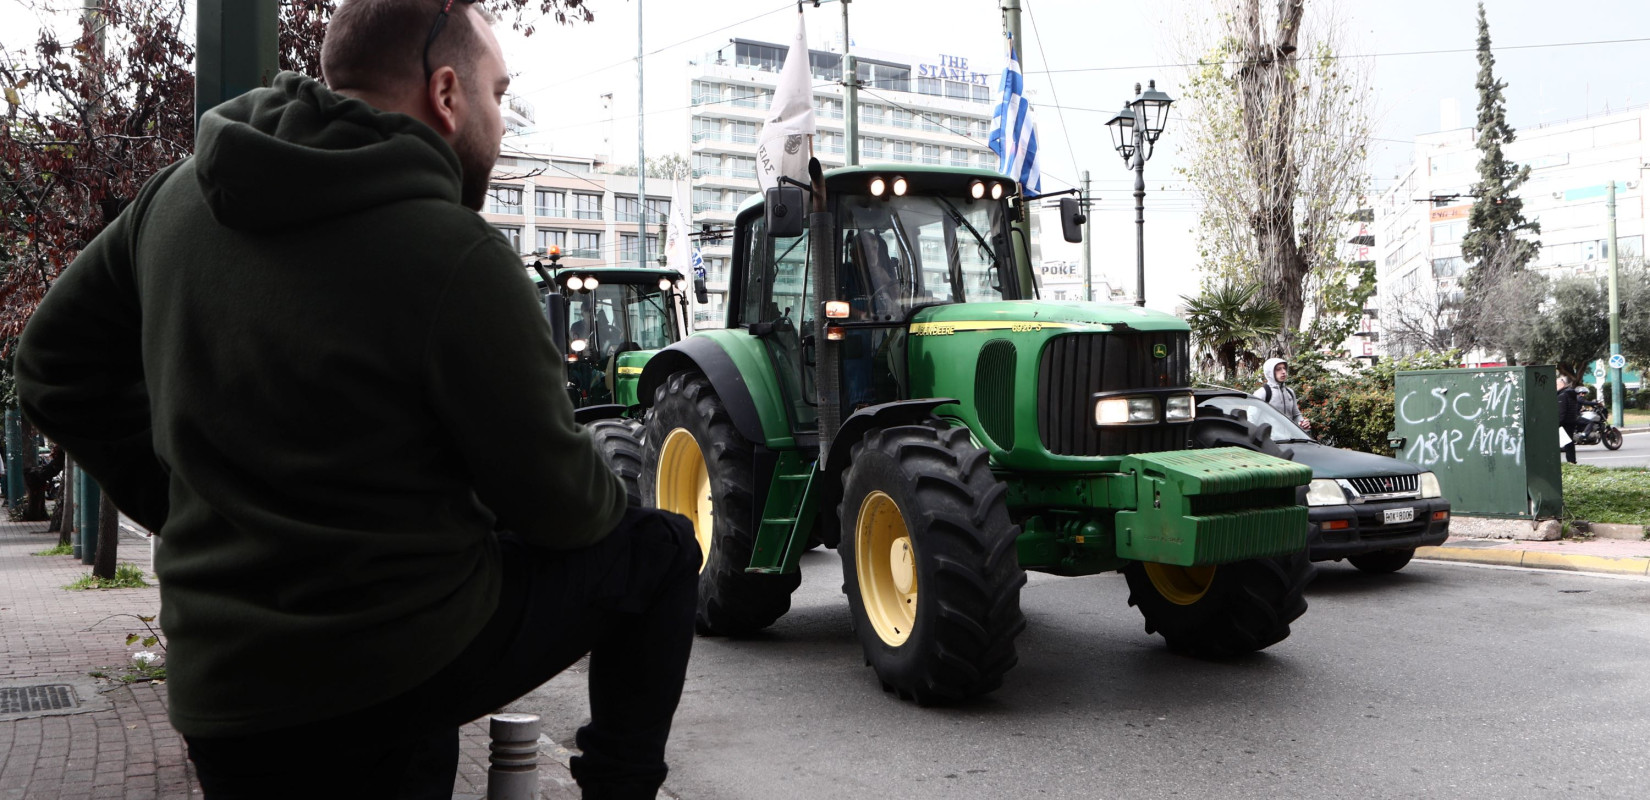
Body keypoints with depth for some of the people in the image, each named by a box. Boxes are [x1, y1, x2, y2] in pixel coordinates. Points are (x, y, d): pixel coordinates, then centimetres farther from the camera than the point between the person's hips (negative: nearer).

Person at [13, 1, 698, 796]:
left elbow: (55, 368, 14)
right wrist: (610, 507, 12)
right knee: (659, 549, 12)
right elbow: (555, 504, -11)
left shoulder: (176, 196, 2)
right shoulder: (455, 259, -20)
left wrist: (189, 508, 15)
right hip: (417, 659, -6)